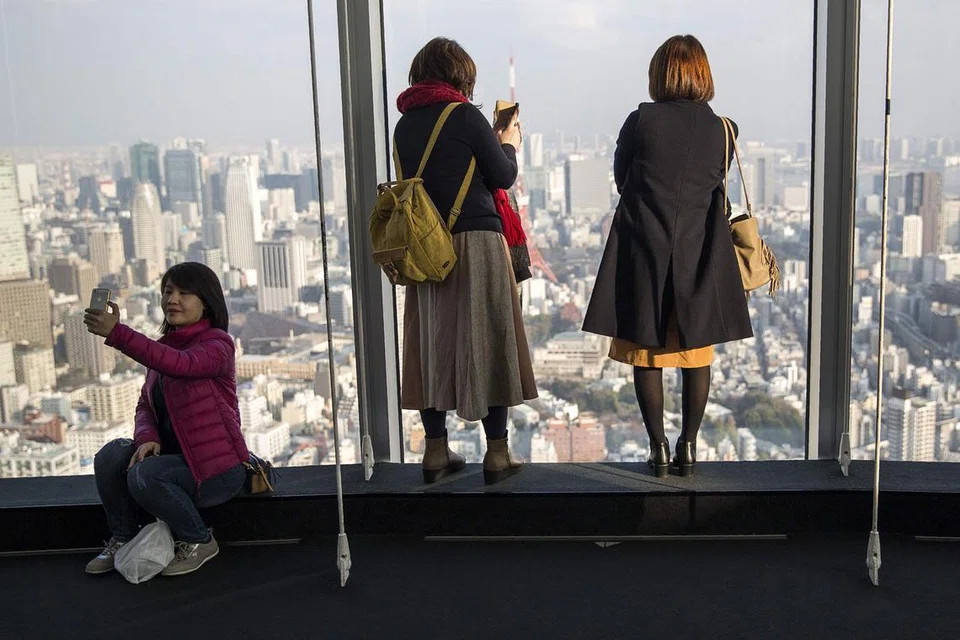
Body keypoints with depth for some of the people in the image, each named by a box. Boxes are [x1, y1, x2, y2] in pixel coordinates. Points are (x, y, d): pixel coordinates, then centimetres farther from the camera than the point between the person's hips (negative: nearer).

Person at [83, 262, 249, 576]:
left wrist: (116, 333, -41)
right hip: (173, 455, 7)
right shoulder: (163, 347, 12)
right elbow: (145, 405, 9)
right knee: (112, 454, -17)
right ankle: (122, 539, 3)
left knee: (144, 475, -29)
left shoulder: (217, 342, -12)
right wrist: (147, 438, -14)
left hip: (216, 467, -7)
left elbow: (180, 364, -34)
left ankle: (199, 541, -5)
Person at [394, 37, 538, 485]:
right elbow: (503, 177, -3)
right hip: (476, 243, -5)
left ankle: (435, 452, 16)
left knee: (433, 344, 10)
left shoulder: (404, 124, 9)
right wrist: (508, 145, 18)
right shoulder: (465, 116, -6)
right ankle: (496, 455, 5)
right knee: (488, 342, 1)